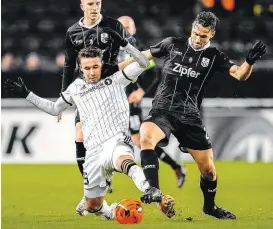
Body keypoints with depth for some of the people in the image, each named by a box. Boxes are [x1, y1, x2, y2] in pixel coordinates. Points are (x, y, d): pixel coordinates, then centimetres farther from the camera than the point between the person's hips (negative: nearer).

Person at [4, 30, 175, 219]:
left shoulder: (115, 80, 7)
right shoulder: (75, 89, 17)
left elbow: (143, 63, -2)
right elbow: (54, 109, 31)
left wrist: (123, 43, -14)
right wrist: (26, 94, 28)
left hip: (117, 142, -5)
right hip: (94, 152, 5)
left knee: (124, 160, -44)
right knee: (92, 206, 12)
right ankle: (111, 212, 47)